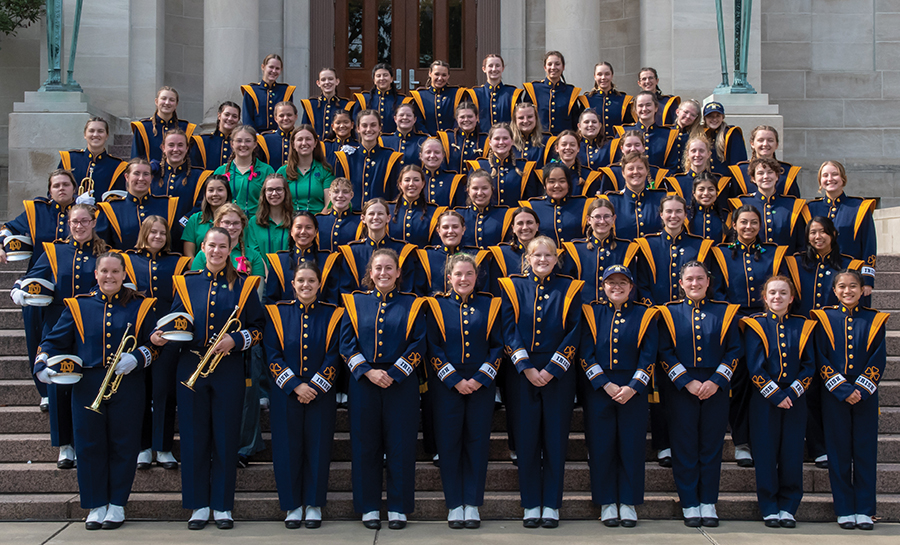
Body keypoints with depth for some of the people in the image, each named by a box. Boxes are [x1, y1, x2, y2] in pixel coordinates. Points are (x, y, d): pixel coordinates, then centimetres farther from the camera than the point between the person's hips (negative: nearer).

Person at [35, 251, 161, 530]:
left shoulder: (140, 306, 6)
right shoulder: (78, 306, 8)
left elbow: (155, 345, 6)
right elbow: (55, 341, 9)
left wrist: (137, 358, -12)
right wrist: (43, 364, -8)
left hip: (127, 385, -1)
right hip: (87, 386, 1)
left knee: (123, 445, 2)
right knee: (89, 445, 2)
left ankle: (117, 504, 14)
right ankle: (96, 505, 14)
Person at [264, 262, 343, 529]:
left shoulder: (332, 315, 3)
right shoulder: (277, 313, 2)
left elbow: (333, 356, -1)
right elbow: (272, 355, -3)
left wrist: (314, 387, -11)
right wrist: (295, 386, -12)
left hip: (320, 394, 0)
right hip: (285, 394, 0)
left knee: (318, 448, 3)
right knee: (288, 449, 2)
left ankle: (314, 504, 14)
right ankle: (293, 505, 14)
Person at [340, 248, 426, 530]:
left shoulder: (411, 304, 5)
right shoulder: (355, 303, 7)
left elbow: (418, 345, -2)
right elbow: (347, 345, 2)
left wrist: (393, 373, -12)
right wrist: (368, 372, -11)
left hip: (401, 382, -1)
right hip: (363, 382, 1)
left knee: (400, 444, 1)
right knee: (366, 445, 4)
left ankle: (398, 508, 11)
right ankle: (369, 506, 13)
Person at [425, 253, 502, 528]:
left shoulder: (489, 305, 6)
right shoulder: (437, 306, 2)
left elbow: (498, 346, 3)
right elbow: (433, 348, -2)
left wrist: (479, 379, -9)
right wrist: (455, 381, -11)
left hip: (481, 384, 1)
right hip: (446, 385, -1)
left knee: (477, 442, 3)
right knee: (449, 442, 1)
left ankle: (472, 504, 11)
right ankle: (454, 505, 11)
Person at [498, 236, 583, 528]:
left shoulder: (568, 289, 4)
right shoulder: (514, 287, 5)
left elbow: (574, 332, -1)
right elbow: (509, 330, 0)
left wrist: (552, 369, -10)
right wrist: (526, 367, -10)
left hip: (558, 373, 0)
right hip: (523, 371, 0)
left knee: (556, 437, 2)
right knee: (526, 437, 2)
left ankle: (552, 504, 11)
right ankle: (531, 504, 11)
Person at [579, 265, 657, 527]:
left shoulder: (644, 315, 5)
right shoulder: (592, 313, 5)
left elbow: (648, 357, 0)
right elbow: (586, 354, -1)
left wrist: (632, 387, -12)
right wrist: (606, 384, -11)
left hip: (633, 390, 0)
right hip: (598, 388, 0)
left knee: (632, 445, 1)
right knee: (602, 445, 1)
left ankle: (628, 503, 11)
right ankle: (607, 503, 11)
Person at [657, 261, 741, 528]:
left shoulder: (724, 312, 6)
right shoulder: (670, 313, 4)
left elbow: (733, 351, 3)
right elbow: (665, 353, -1)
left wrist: (716, 381, -10)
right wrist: (687, 382, -12)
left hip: (715, 388, 1)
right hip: (681, 388, -1)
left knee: (712, 445, 5)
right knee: (684, 447, 2)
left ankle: (708, 503, 14)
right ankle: (690, 505, 10)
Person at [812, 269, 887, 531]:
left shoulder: (874, 320, 5)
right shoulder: (825, 319, 3)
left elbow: (878, 360, 0)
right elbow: (821, 359, -2)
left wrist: (860, 389, -12)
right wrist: (843, 389, -11)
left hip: (866, 394, 1)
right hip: (834, 395, -1)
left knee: (865, 450, 2)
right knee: (839, 451, 2)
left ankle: (864, 510, 9)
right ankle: (844, 510, 10)